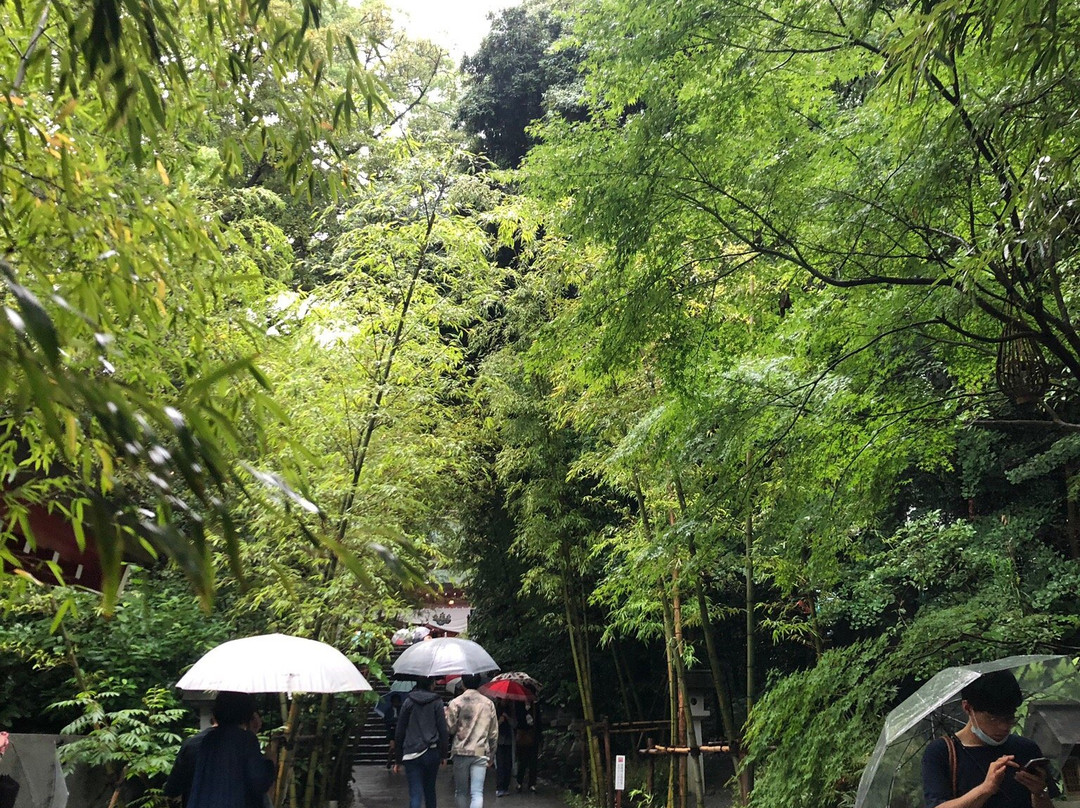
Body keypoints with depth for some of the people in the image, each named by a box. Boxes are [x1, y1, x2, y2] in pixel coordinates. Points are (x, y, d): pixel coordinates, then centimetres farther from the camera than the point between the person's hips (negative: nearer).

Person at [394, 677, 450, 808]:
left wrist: (398, 759, 10)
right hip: (432, 752, 1)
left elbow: (399, 733, 5)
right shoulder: (437, 702, -1)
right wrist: (443, 754, 6)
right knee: (430, 790, 20)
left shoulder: (408, 702, 3)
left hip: (411, 754, -1)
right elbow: (443, 731, -3)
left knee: (415, 794, -5)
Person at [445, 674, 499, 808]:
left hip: (461, 752, -1)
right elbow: (494, 732, 9)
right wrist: (491, 754, 18)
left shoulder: (456, 703, -4)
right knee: (477, 793, -3)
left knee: (461, 792, 13)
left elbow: (450, 728, -2)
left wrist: (446, 713, 15)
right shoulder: (488, 703, 6)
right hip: (481, 752, 1)